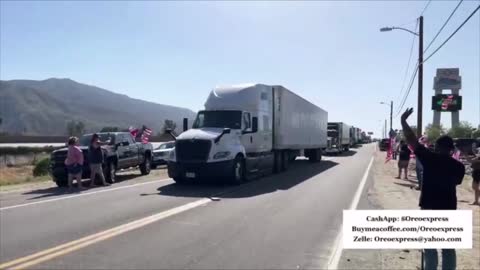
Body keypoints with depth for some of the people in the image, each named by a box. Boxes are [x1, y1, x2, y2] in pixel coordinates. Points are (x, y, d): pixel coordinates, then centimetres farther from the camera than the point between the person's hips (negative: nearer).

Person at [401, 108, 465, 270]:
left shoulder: (430, 158, -9)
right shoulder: (458, 166, 0)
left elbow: (411, 139, -8)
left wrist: (403, 120, 2)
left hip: (429, 208, -3)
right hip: (449, 209, 3)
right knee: (448, 248, 13)